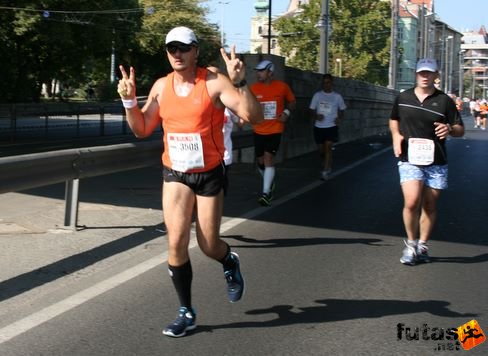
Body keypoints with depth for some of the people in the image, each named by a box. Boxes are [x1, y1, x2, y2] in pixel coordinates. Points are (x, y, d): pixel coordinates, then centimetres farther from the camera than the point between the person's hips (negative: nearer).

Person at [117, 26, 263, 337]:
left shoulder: (214, 83, -15)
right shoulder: (161, 86, 1)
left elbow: (254, 117, -23)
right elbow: (142, 130, 9)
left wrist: (239, 83, -37)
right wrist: (130, 101, -8)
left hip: (210, 174, -3)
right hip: (175, 174, 3)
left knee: (208, 245, 4)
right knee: (176, 243, -7)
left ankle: (230, 262, 43)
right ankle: (187, 313, 8)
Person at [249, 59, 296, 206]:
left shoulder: (282, 86, -6)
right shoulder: (254, 88, -3)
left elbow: (292, 101, 9)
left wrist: (287, 112, -9)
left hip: (275, 130, -3)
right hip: (259, 131, 3)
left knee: (268, 158, -15)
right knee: (261, 161, 12)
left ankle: (266, 193, -14)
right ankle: (270, 183, 39)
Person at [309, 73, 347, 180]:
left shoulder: (337, 96, 1)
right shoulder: (317, 95, 1)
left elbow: (342, 110, 14)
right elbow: (311, 110, 5)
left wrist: (340, 118, -6)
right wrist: (316, 116, -17)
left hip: (331, 126, -2)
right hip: (318, 127, 2)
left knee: (328, 147, -16)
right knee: (321, 149, 10)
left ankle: (325, 171, -15)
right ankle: (327, 166, 37)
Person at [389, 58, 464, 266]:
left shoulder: (444, 101, 2)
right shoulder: (403, 98, 7)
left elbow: (460, 130, 5)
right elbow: (394, 120, 24)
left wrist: (449, 129, -18)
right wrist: (396, 135, 3)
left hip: (436, 162, 1)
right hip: (409, 160, -1)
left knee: (430, 206, 8)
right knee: (412, 202, -17)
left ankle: (422, 245, 24)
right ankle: (410, 243, 5)